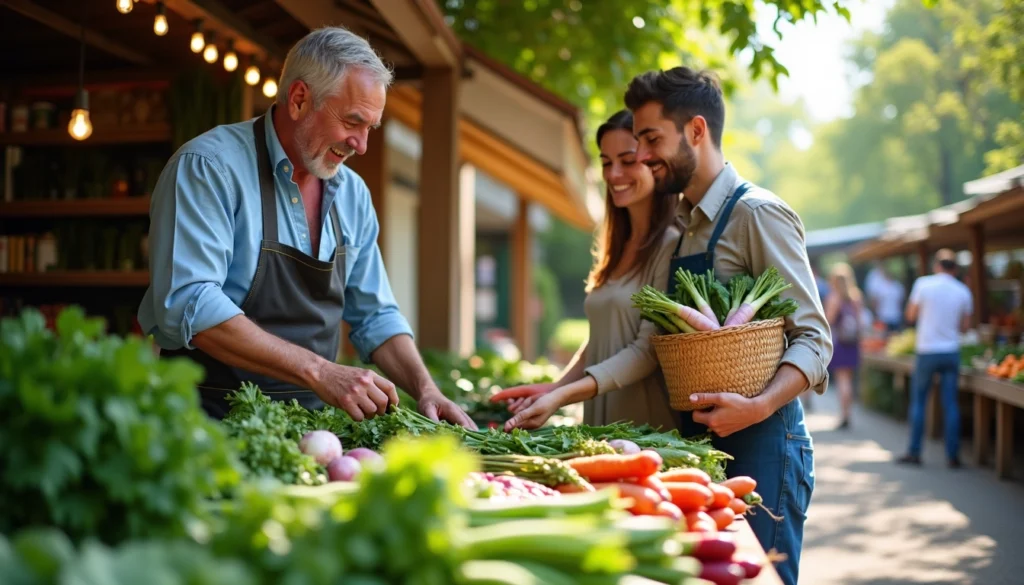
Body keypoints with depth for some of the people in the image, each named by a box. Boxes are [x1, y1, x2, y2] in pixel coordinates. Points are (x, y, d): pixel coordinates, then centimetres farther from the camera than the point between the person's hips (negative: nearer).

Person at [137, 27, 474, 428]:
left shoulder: (353, 194, 12)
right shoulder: (209, 167, -10)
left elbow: (375, 317, 19)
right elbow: (188, 306, -21)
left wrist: (425, 390, 2)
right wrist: (319, 372, -25)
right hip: (215, 420, -7)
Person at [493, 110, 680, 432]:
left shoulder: (673, 247, -9)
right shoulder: (616, 249, 15)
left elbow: (647, 351, -14)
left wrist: (562, 396, -22)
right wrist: (554, 388, 3)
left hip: (648, 428, -6)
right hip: (599, 427, 6)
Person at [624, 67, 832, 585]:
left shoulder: (757, 213, -11)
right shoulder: (687, 226, 15)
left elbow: (813, 338, -14)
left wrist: (758, 407, -31)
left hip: (760, 444, -8)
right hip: (703, 442, 8)